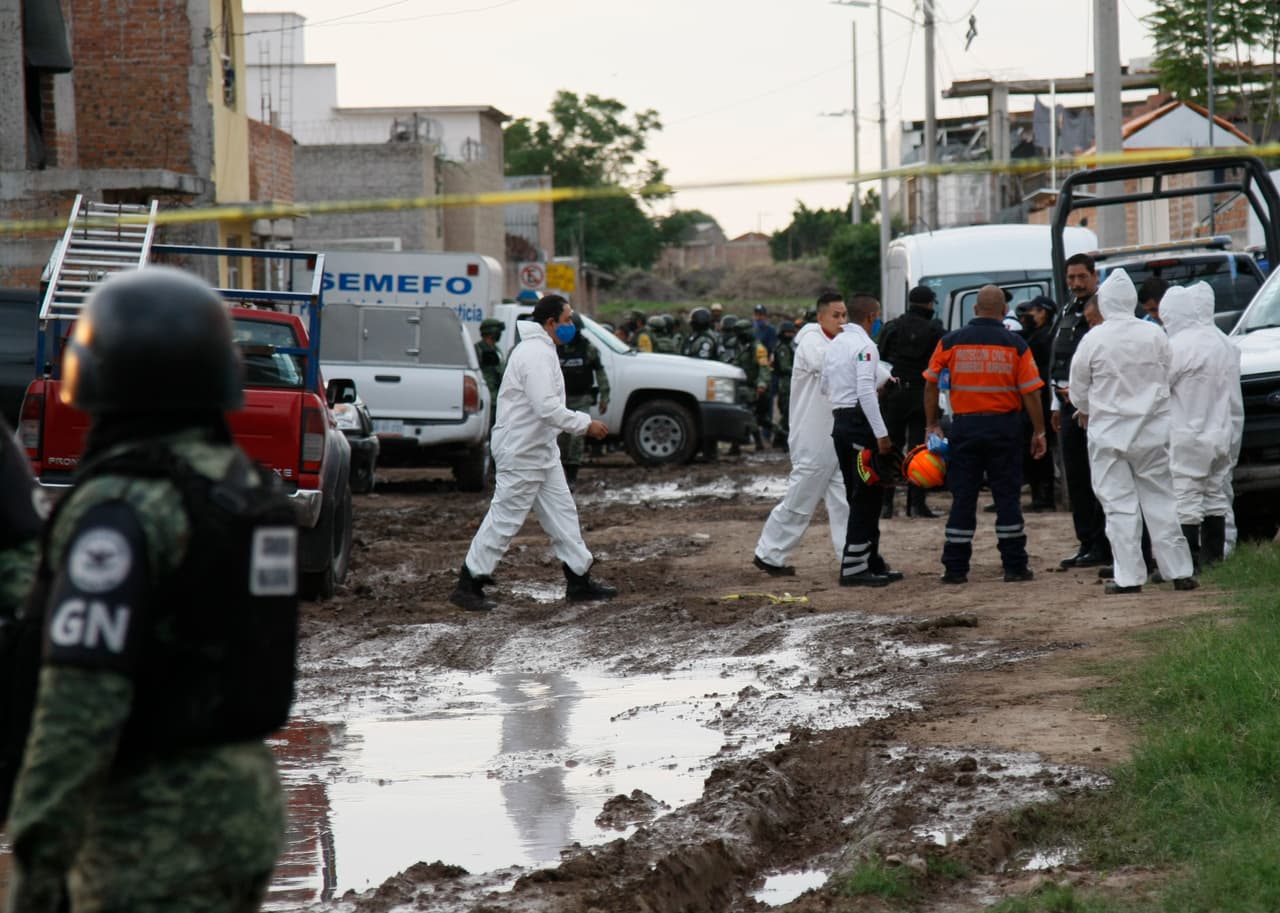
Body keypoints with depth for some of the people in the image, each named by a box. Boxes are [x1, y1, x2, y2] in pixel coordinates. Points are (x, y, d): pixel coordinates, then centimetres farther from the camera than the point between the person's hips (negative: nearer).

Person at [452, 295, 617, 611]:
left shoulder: (541, 350, 14)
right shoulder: (536, 354, -21)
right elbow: (548, 409, -28)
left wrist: (583, 421, 13)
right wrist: (585, 425, -19)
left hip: (541, 451, 11)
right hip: (521, 454, -11)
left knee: (562, 512, 12)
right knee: (505, 519, -5)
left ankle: (580, 580, 18)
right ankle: (468, 585, 2)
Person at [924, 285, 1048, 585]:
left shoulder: (950, 342, 0)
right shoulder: (1015, 344, -4)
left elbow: (931, 385, 3)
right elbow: (1031, 392, -5)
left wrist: (932, 425, 11)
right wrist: (1039, 432, 3)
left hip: (964, 425, 1)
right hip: (1004, 426, -1)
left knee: (962, 499, 5)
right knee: (1007, 497, 5)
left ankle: (955, 568, 5)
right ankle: (1014, 566, 6)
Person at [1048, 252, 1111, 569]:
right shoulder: (1067, 313, 17)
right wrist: (1058, 403, 21)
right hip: (1069, 404, 8)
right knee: (1075, 477, 9)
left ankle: (1102, 546, -4)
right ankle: (1086, 543, 15)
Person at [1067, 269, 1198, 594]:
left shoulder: (1093, 339, -11)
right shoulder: (1155, 335, -4)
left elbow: (1079, 386, 0)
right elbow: (1169, 378, 6)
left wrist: (1084, 411, 21)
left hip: (1108, 432, -2)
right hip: (1152, 431, 2)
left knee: (1120, 506, 2)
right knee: (1161, 501, 9)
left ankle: (1128, 576, -1)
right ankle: (1179, 572, 9)